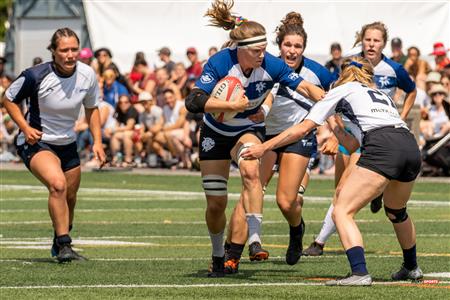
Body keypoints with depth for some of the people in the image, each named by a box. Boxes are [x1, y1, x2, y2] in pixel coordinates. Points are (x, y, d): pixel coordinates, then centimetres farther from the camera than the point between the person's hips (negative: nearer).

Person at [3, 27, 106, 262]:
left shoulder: (87, 75, -9)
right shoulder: (36, 76, -23)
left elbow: (91, 108, 9)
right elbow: (9, 98, -7)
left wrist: (97, 142, 1)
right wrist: (25, 127, -20)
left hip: (67, 144, 6)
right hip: (36, 142, -6)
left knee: (69, 197, 15)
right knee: (57, 184, -29)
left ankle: (60, 244, 40)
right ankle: (64, 245, -23)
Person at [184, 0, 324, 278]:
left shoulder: (271, 65, -22)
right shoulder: (220, 63, -27)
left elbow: (306, 87, -18)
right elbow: (194, 101, -34)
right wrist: (233, 106, -42)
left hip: (248, 131, 0)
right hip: (216, 134, 0)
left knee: (251, 170, -35)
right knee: (215, 204, 2)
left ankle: (255, 240, -36)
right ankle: (218, 258, 29)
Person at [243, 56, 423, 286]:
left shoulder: (342, 90, 18)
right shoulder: (383, 95, 35)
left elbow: (303, 128, 14)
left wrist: (264, 147, 19)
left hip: (382, 148, -7)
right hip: (411, 145, 7)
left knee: (342, 212, -7)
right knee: (396, 212, 32)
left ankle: (359, 273, -24)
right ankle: (411, 268, 47)